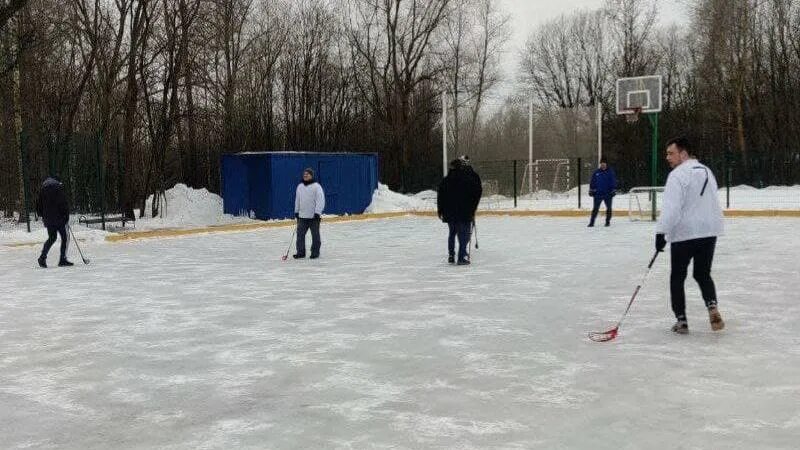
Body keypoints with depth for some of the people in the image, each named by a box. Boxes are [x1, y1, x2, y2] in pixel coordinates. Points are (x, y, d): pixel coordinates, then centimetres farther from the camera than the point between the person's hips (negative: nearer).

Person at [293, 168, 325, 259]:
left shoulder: (316, 186, -9)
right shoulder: (300, 187, 11)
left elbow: (320, 200, -13)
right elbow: (297, 200, 21)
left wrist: (317, 212, -19)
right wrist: (296, 211, 19)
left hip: (314, 216, -5)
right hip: (302, 216, 5)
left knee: (315, 235, 3)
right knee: (300, 234, 2)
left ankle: (315, 252, 13)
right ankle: (301, 252, 9)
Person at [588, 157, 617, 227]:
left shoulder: (610, 172, -1)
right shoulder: (596, 172, 5)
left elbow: (614, 182, -1)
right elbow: (592, 182, 9)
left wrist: (614, 191, -6)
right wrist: (591, 190, 4)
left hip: (608, 194, -1)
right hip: (598, 194, 1)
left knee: (608, 208, 7)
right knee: (595, 208, 0)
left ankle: (608, 221, 18)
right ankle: (592, 222, 1)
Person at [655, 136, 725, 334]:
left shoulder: (678, 175, -13)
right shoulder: (706, 171, 14)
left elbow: (671, 207, -23)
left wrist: (661, 232, -23)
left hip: (684, 234, -7)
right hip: (709, 232, 7)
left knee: (677, 277, 9)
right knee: (703, 274, 18)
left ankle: (681, 320, 9)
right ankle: (712, 308, -5)